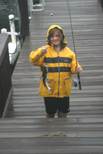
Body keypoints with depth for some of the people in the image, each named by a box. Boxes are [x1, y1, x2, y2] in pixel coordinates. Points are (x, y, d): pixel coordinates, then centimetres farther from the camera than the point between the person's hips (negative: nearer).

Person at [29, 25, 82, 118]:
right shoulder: (45, 50, -7)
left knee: (63, 112, 14)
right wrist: (40, 53, -40)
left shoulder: (68, 52, 2)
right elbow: (33, 60, -20)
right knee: (50, 113, 13)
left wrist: (77, 69, -17)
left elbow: (73, 66, 6)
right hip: (49, 89, -2)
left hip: (64, 90, 2)